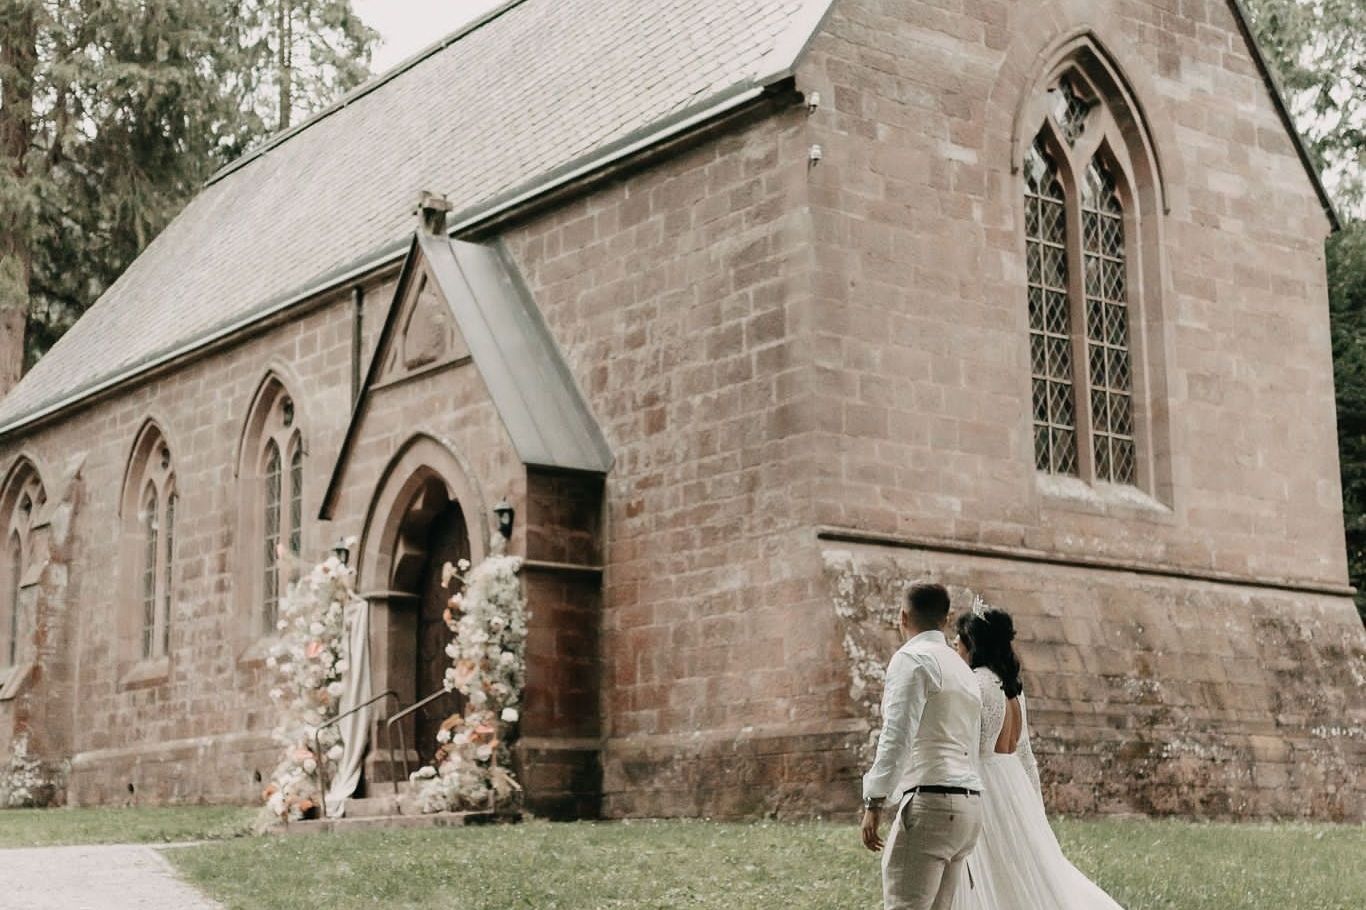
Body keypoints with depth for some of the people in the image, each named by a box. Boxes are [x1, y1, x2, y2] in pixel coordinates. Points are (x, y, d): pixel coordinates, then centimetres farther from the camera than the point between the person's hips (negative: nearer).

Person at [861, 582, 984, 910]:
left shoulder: (912, 659, -4)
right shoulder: (965, 671, 23)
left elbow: (897, 737, -14)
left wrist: (873, 803, -14)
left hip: (929, 800, -9)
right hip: (968, 806, 9)